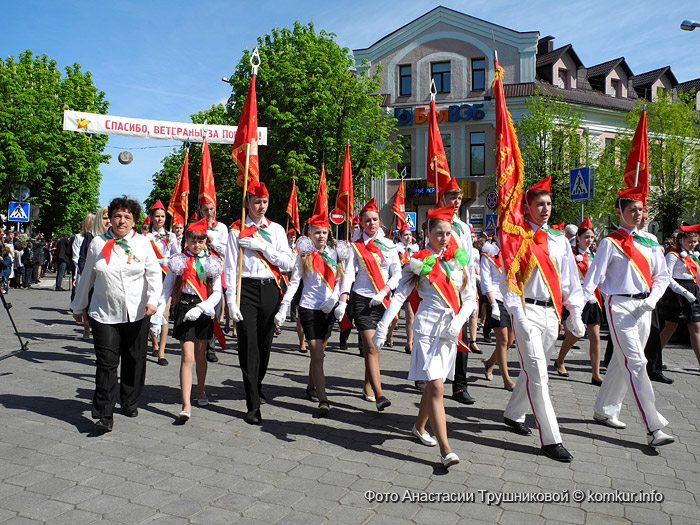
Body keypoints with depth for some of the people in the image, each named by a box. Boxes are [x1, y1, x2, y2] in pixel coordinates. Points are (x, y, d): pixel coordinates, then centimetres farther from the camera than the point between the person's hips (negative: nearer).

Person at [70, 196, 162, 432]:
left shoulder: (142, 243, 3)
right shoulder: (98, 243, 6)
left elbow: (154, 274, -2)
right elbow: (87, 277, 15)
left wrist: (152, 300, -18)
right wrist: (78, 306, 20)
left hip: (137, 315, 0)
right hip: (104, 315, 0)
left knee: (134, 361, 10)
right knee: (106, 363, -6)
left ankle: (130, 403, 29)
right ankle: (104, 415, 0)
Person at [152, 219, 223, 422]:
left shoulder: (212, 262, 5)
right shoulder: (178, 261, 2)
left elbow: (217, 293, 1)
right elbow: (166, 290, 3)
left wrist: (200, 308, -14)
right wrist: (158, 314, -7)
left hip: (204, 310, 2)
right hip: (183, 309, -2)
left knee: (201, 354, 14)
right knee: (187, 357, -9)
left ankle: (201, 391, 36)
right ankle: (186, 406, -10)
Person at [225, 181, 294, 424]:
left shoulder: (276, 229, 9)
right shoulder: (237, 231, 2)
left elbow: (288, 263, 0)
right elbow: (230, 268, -1)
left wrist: (262, 246, -9)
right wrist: (231, 301, -9)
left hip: (270, 289, 3)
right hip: (246, 289, -3)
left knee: (265, 344, 12)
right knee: (248, 346, -6)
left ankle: (257, 388, 36)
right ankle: (253, 406, -2)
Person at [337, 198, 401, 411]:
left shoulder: (389, 245, 9)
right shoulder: (356, 246, 1)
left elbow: (397, 273, 5)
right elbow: (349, 274, -6)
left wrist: (383, 292, -9)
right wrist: (342, 302, -18)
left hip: (382, 301, 3)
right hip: (362, 300, -3)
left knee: (374, 347, 11)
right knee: (371, 347, -11)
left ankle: (368, 387, 28)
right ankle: (379, 395, -15)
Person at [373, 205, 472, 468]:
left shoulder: (459, 261, 9)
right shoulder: (419, 263, -1)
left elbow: (469, 299, 9)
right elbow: (400, 295, -7)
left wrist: (457, 323, -8)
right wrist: (383, 326, -16)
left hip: (450, 331, 5)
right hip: (428, 328, -4)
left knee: (433, 383, 14)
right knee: (436, 386, -12)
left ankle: (419, 427, 37)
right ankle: (446, 450, -11)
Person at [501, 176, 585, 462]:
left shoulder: (559, 240, 10)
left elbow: (570, 279, 13)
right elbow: (507, 280, -8)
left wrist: (575, 313, 8)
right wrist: (518, 315, -16)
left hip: (552, 313, 6)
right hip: (527, 311, -5)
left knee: (534, 371, 16)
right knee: (537, 375, -7)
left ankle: (513, 414, 36)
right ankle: (550, 439, -1)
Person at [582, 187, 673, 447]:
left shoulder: (650, 242, 12)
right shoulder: (610, 243, -4)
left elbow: (662, 276, 14)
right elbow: (594, 277, -8)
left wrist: (652, 300, -4)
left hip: (643, 307, 6)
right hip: (620, 306, -6)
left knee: (622, 362, 13)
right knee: (636, 364, -9)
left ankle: (604, 410, 28)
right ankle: (653, 428, -8)